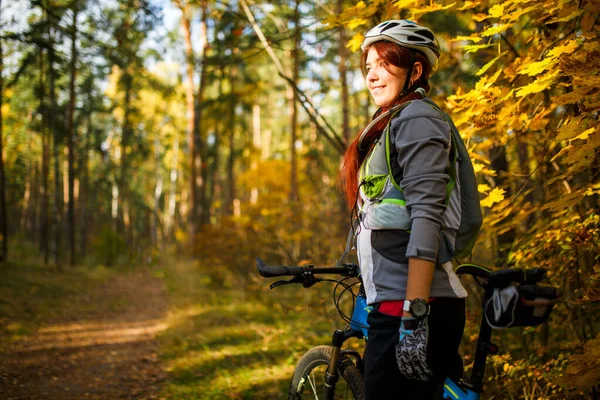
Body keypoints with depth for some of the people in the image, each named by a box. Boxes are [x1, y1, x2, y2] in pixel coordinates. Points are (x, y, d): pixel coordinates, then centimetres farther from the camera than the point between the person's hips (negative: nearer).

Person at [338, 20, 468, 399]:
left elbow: (426, 218, -18)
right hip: (395, 300, 10)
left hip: (411, 303, -10)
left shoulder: (417, 118, -7)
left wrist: (414, 316, -24)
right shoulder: (391, 124, 22)